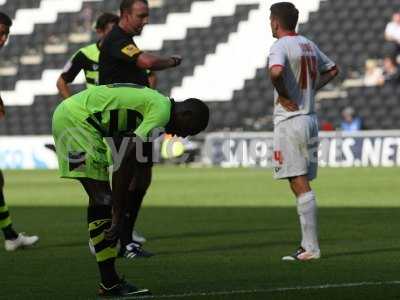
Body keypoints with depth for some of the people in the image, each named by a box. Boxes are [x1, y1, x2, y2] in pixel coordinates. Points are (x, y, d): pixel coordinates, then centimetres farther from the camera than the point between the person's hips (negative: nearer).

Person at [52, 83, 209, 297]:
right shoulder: (162, 110, -14)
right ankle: (110, 284, -10)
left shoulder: (154, 103, 16)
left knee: (100, 197, 11)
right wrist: (118, 215, -17)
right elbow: (126, 160, -21)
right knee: (102, 197, -11)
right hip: (75, 118, -11)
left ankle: (109, 281, 11)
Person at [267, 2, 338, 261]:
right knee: (303, 185, 12)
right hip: (311, 119, 8)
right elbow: (332, 69, 27)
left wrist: (283, 96, -17)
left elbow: (276, 71, -33)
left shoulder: (281, 46, -11)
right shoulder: (309, 45, 13)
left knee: (300, 185, -8)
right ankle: (308, 246, 12)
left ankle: (312, 248, -10)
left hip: (290, 121, -8)